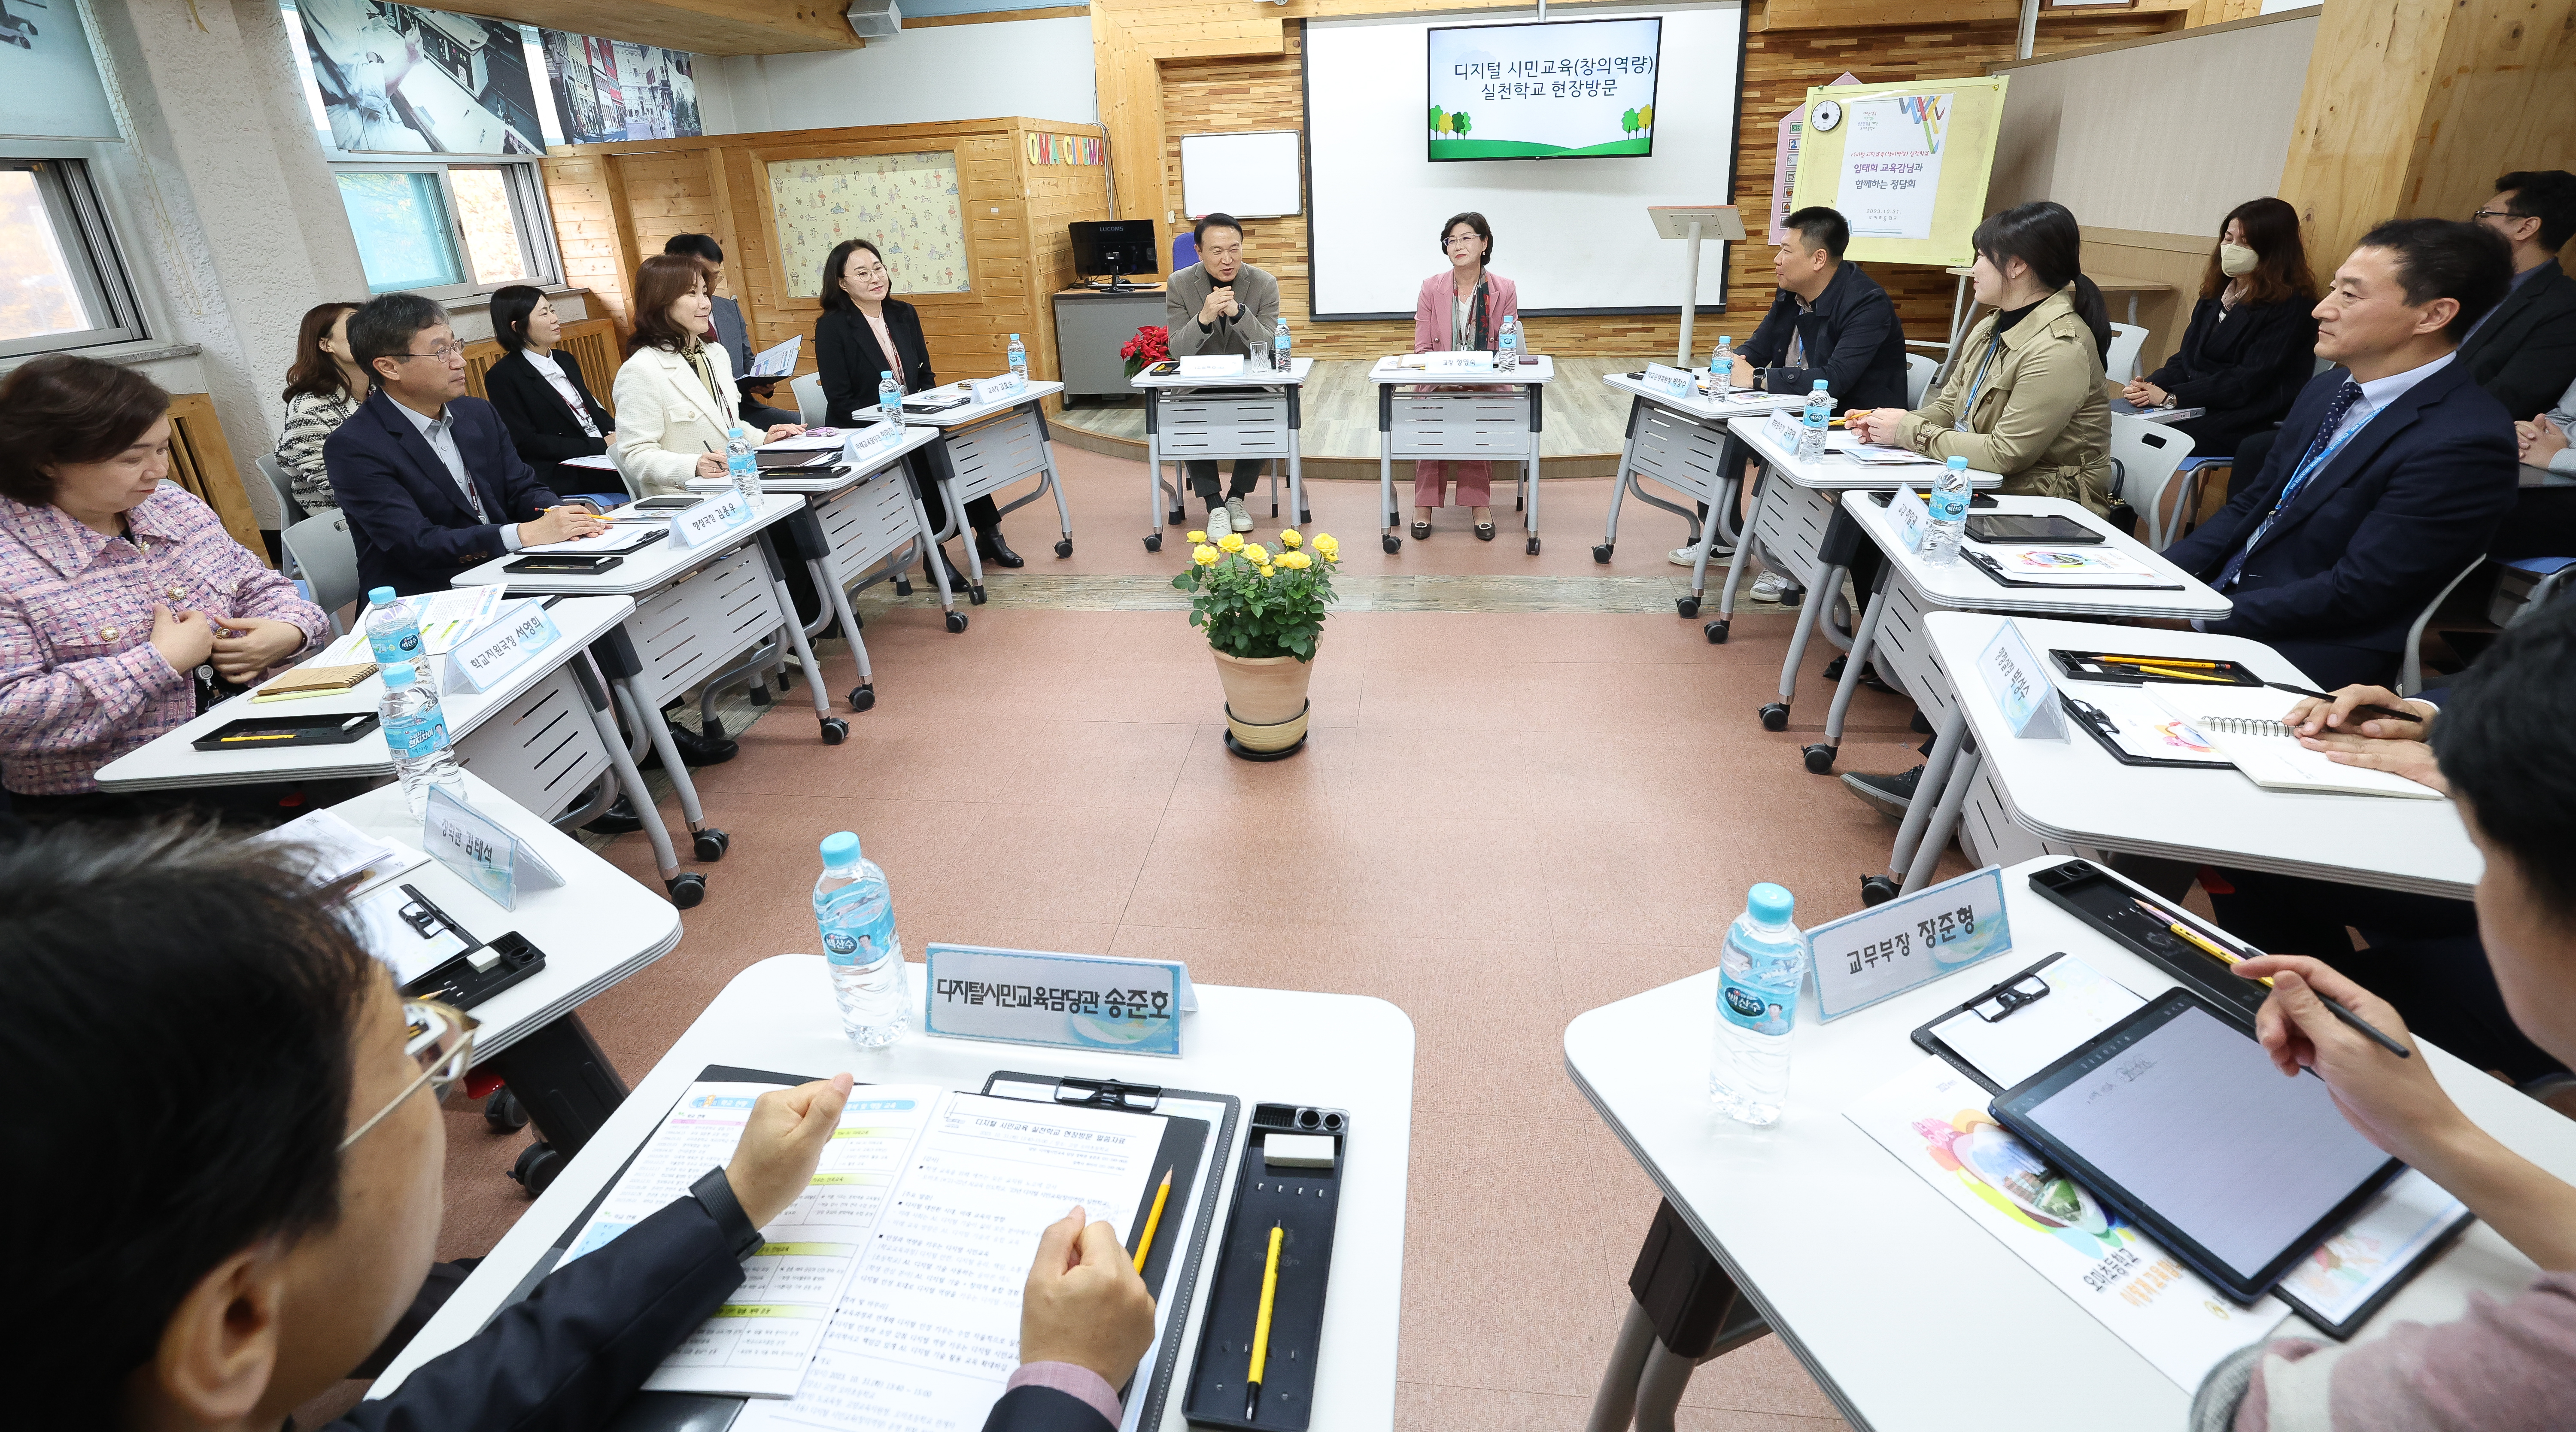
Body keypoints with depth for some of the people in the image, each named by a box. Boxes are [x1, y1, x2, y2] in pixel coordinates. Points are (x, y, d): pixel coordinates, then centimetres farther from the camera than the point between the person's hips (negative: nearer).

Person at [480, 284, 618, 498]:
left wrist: (616, 432, -3)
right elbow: (525, 442, -9)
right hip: (561, 476, -7)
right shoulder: (502, 376, -2)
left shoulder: (565, 360, 20)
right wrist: (600, 446, -16)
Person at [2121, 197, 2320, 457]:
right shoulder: (2217, 294, 16)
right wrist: (2148, 386, -9)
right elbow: (2187, 358, 12)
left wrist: (2171, 397, -20)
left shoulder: (2290, 307, -7)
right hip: (2197, 407, 7)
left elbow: (2248, 380, -15)